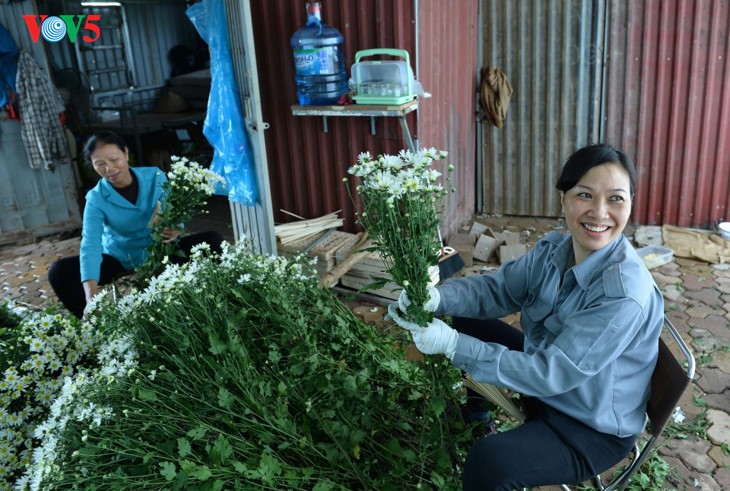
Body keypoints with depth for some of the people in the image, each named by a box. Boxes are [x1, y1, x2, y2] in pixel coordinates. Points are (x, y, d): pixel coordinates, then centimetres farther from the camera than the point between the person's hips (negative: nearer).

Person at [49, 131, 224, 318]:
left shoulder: (156, 177, -11)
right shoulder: (96, 199, -15)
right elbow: (90, 244, -29)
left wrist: (175, 230, -37)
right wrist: (91, 295, -45)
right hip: (121, 259, 0)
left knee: (213, 240, -22)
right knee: (59, 272, -21)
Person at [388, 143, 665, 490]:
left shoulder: (625, 293, -34)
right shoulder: (553, 249, -10)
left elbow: (551, 374, -33)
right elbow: (497, 288, -5)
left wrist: (453, 345, -35)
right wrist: (438, 298, -27)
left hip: (595, 429, -7)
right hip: (547, 365, 8)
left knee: (488, 461, -29)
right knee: (466, 320, 13)